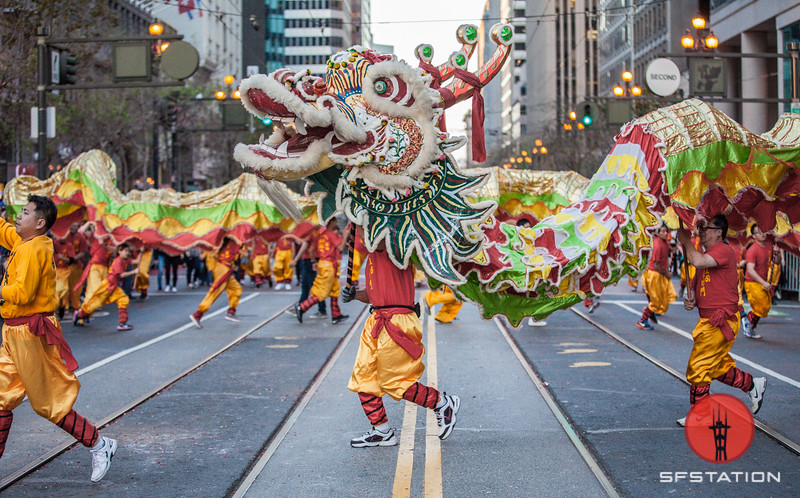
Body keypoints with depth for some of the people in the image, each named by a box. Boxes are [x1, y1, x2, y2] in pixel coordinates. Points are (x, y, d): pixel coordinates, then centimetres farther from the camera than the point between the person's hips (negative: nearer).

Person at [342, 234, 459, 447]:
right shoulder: (374, 253, 17)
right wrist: (355, 294, 5)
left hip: (396, 323, -9)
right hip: (378, 321, 9)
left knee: (393, 383, -2)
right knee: (362, 378, 9)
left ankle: (443, 404, 16)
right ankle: (381, 431, 20)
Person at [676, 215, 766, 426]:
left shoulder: (724, 250, -14)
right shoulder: (706, 254, 16)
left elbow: (698, 262, -32)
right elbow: (695, 286, 22)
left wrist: (686, 240, -17)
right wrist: (690, 300, 0)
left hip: (721, 322, -10)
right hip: (709, 321, 10)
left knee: (698, 368, -6)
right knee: (720, 369, 17)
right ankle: (753, 385, 33)